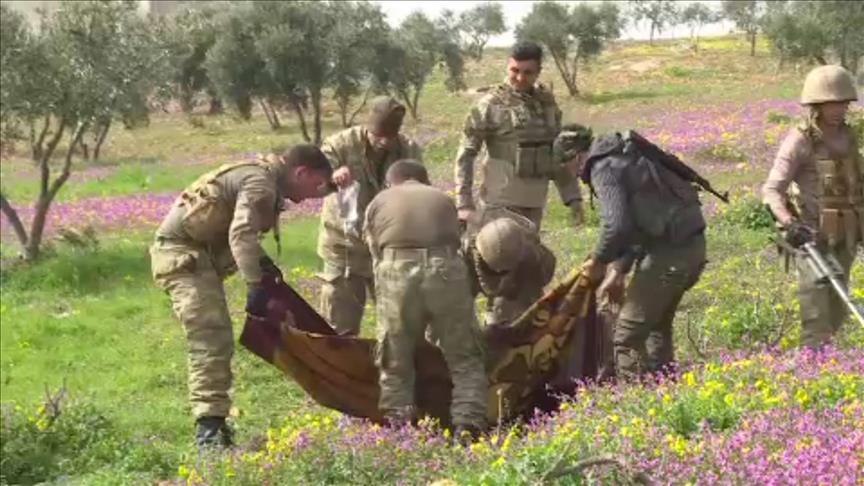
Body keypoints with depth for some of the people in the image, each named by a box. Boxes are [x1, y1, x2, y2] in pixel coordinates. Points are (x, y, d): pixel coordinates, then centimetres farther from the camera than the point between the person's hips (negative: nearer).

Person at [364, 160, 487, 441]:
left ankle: (397, 427, 12)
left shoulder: (378, 204, 23)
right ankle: (468, 425, 1)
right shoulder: (443, 199, 27)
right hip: (444, 270, 1)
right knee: (464, 359, 11)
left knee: (395, 363, 14)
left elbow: (375, 253, 18)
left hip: (396, 273, 0)